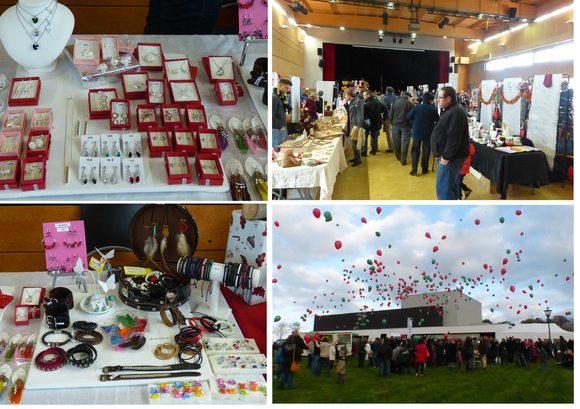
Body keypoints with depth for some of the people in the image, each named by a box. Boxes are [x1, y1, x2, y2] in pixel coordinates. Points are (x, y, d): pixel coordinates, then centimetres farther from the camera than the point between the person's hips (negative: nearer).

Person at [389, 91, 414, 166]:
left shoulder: (395, 102, -1)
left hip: (396, 125, 3)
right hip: (405, 126, -3)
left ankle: (398, 157, 29)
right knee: (404, 143, 3)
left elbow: (390, 114, 2)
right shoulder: (410, 104, -10)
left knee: (396, 142, 16)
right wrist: (412, 125, 4)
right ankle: (403, 160, 3)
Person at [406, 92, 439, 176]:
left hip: (417, 132, 0)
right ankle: (424, 169, 19)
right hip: (428, 133, 0)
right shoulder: (434, 109, -8)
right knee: (426, 151, 12)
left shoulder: (417, 107, -9)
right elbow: (438, 122, -3)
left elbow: (408, 117, -4)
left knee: (415, 150, 8)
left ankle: (414, 169, 1)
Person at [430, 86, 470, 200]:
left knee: (443, 188, -11)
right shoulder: (451, 111, 17)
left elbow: (454, 138, -26)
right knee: (450, 186, 17)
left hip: (451, 158, -11)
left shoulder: (455, 113, -19)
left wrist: (446, 156, -25)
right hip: (450, 156, 11)